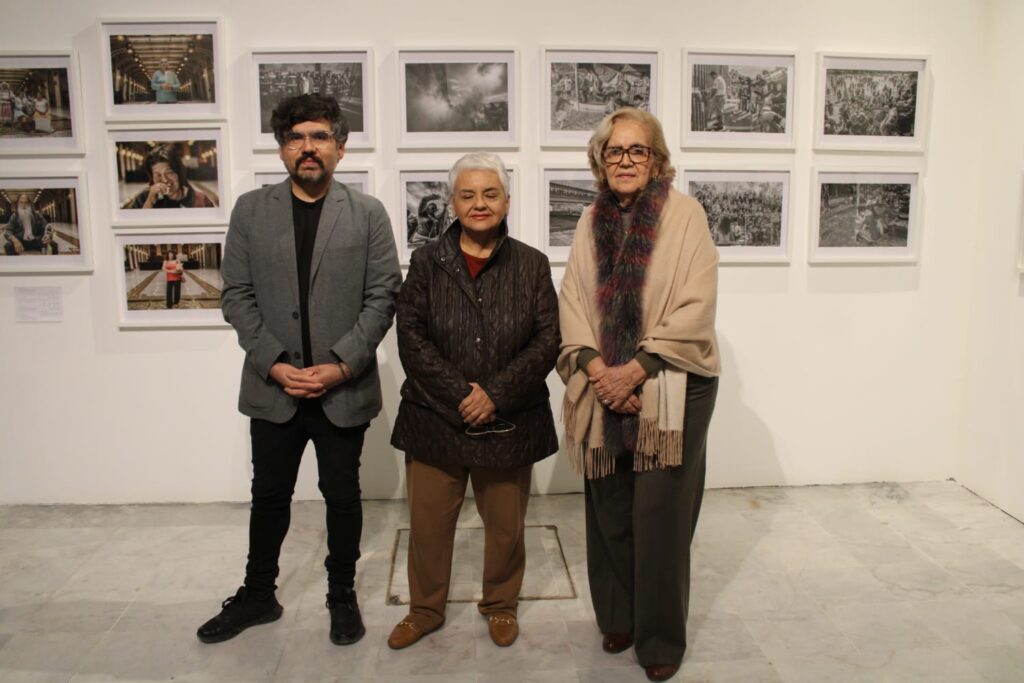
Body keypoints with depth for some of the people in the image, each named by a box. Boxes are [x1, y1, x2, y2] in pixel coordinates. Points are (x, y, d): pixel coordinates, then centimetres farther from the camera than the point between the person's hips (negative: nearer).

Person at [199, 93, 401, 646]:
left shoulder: (368, 214, -1)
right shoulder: (251, 210, 3)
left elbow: (382, 296, -5)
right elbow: (237, 296, 0)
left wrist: (343, 365, -14)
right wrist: (275, 365, -11)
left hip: (344, 388, -1)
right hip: (273, 386, 2)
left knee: (342, 496, 11)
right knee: (269, 496, 15)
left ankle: (343, 596, 31)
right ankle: (257, 596, 35)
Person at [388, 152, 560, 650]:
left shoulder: (531, 264, 2)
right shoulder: (427, 261, 2)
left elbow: (547, 340, -4)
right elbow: (411, 336, -6)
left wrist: (496, 395, -14)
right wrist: (459, 394, -15)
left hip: (509, 420, 0)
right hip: (435, 418, 0)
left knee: (505, 524, 13)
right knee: (429, 522, 10)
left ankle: (501, 605, 37)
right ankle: (425, 609, 34)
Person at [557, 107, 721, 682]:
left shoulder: (684, 215, -4)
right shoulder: (593, 221, 10)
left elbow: (695, 307, -11)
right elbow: (573, 301, 6)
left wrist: (637, 370, -14)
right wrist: (594, 367, -9)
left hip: (669, 390, -4)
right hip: (603, 390, 4)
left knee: (659, 516, 1)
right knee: (610, 511, 10)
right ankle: (618, 619, 31)